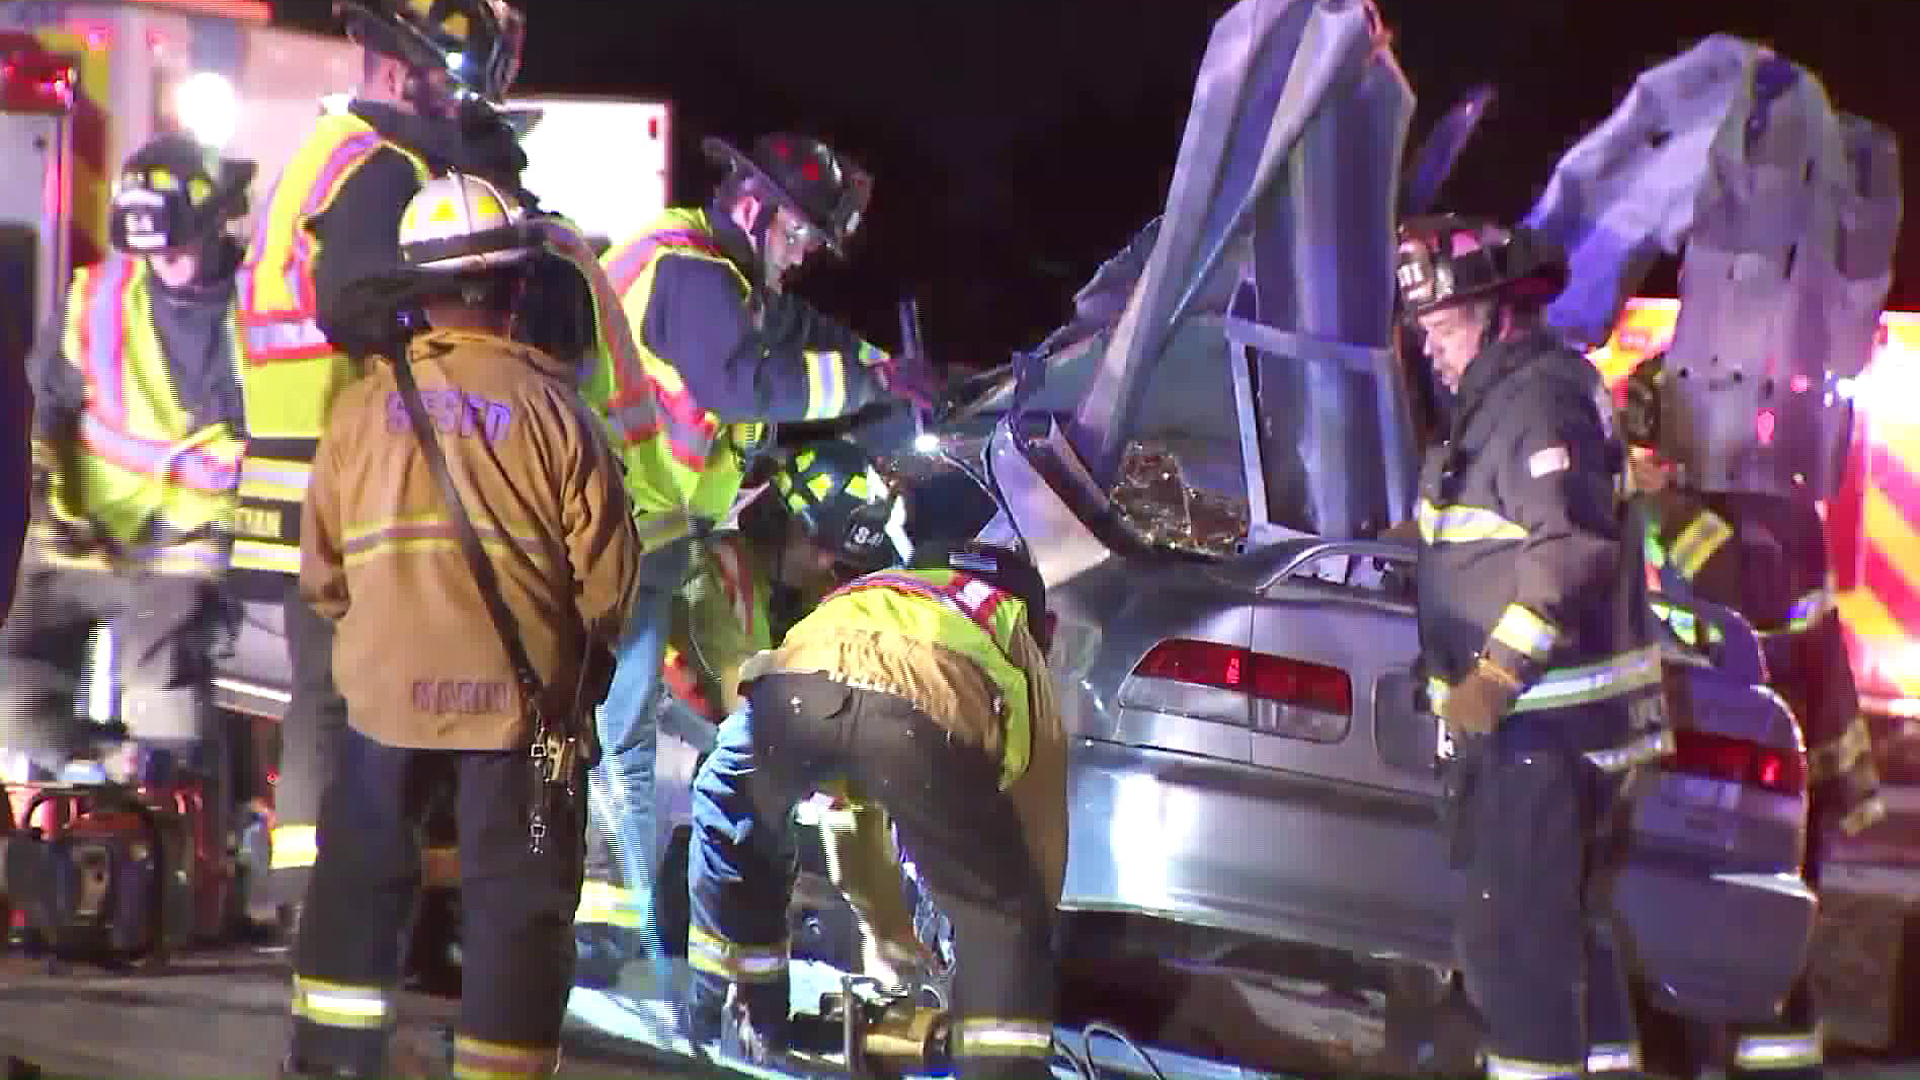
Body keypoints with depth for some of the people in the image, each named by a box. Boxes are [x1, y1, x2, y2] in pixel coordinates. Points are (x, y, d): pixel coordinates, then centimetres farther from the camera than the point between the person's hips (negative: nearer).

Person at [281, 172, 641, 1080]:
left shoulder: (363, 405, -2)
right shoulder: (552, 408, -7)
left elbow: (320, 571, 5)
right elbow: (608, 580, -5)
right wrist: (581, 648, 15)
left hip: (385, 689, 2)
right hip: (518, 698, -2)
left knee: (359, 875, 19)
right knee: (517, 901, 7)